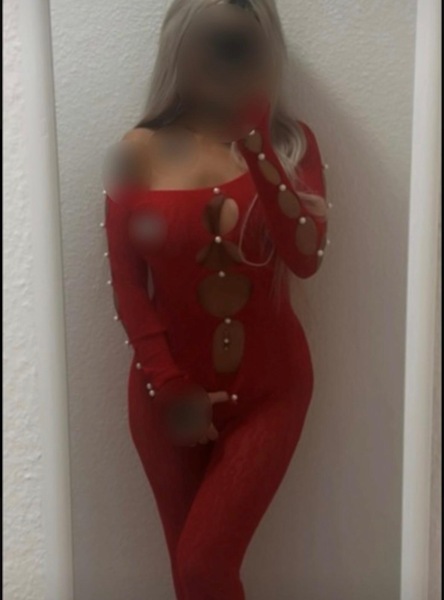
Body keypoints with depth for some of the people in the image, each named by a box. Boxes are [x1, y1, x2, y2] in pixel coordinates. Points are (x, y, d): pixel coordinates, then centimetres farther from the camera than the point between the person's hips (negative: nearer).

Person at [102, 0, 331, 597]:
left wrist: (255, 143, -21)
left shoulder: (290, 142, -2)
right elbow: (126, 286, -4)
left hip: (269, 387, -1)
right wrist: (169, 387, -8)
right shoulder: (140, 151, -4)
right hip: (169, 390, 1)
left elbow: (307, 257, -17)